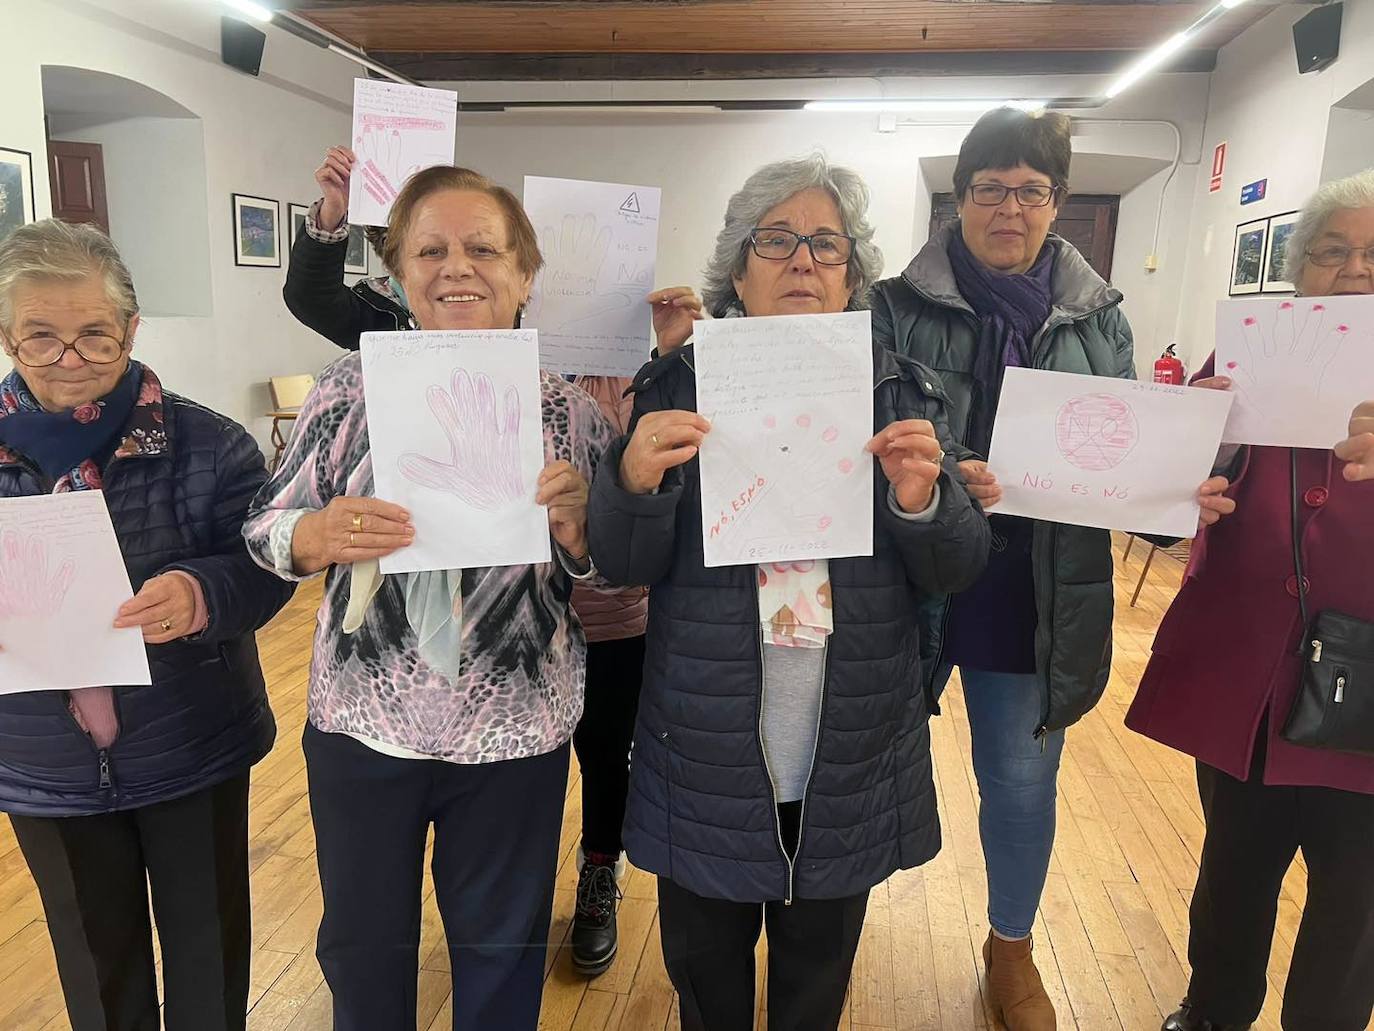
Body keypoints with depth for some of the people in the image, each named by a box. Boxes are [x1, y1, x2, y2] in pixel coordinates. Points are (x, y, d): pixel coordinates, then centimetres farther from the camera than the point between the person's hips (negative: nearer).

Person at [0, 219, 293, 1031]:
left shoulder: (207, 443, -12)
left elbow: (269, 567, -13)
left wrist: (202, 595, -33)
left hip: (194, 753, -2)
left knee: (207, 942, 18)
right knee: (96, 957, 23)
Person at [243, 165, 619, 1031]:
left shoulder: (570, 410, -4)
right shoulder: (351, 388, -4)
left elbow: (604, 576, 2)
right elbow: (265, 530, 0)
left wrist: (574, 525, -20)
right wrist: (323, 533, -22)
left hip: (516, 732, 0)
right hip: (363, 723, 1)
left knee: (501, 952, 20)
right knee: (362, 945, 21)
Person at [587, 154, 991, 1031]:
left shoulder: (904, 393, -1)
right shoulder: (679, 385, -4)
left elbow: (957, 569, -2)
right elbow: (624, 564, -6)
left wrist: (919, 498, -23)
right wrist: (635, 480, -27)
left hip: (852, 762, 1)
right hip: (707, 754, 0)